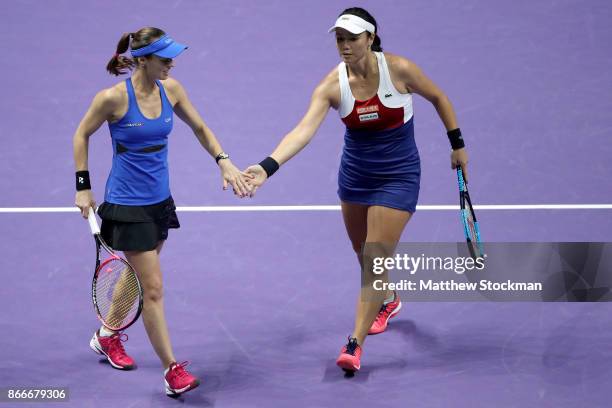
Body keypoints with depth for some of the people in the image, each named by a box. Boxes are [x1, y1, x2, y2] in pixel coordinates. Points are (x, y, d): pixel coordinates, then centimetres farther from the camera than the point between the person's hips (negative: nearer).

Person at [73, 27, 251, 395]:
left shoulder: (170, 89, -3)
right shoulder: (114, 97, -19)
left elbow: (200, 128, 11)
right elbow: (82, 135, -4)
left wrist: (224, 162, -3)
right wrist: (83, 188, -3)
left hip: (160, 199, 7)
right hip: (128, 204, -7)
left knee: (138, 275, 23)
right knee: (154, 289, -7)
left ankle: (107, 336, 46)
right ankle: (173, 371, 0)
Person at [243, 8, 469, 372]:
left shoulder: (398, 69, -19)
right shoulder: (333, 85, -15)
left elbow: (438, 98, -1)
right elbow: (303, 131, -28)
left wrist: (458, 145, 4)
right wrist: (267, 166, -43)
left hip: (398, 176, -4)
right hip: (355, 175, 4)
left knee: (375, 260, -9)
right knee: (365, 256, 19)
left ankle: (356, 344, -1)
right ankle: (388, 301, 52)